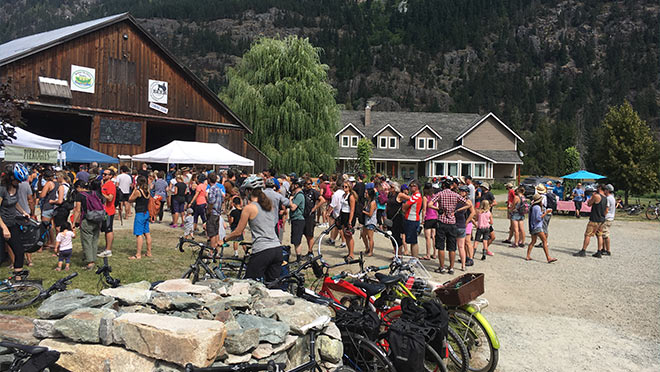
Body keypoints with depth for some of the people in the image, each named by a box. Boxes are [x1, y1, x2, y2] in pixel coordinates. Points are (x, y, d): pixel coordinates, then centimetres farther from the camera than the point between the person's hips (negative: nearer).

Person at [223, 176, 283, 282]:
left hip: (262, 251, -7)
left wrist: (224, 239, 15)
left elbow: (238, 232, 1)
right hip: (277, 249, 7)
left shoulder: (249, 208, -5)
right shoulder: (269, 205, 13)